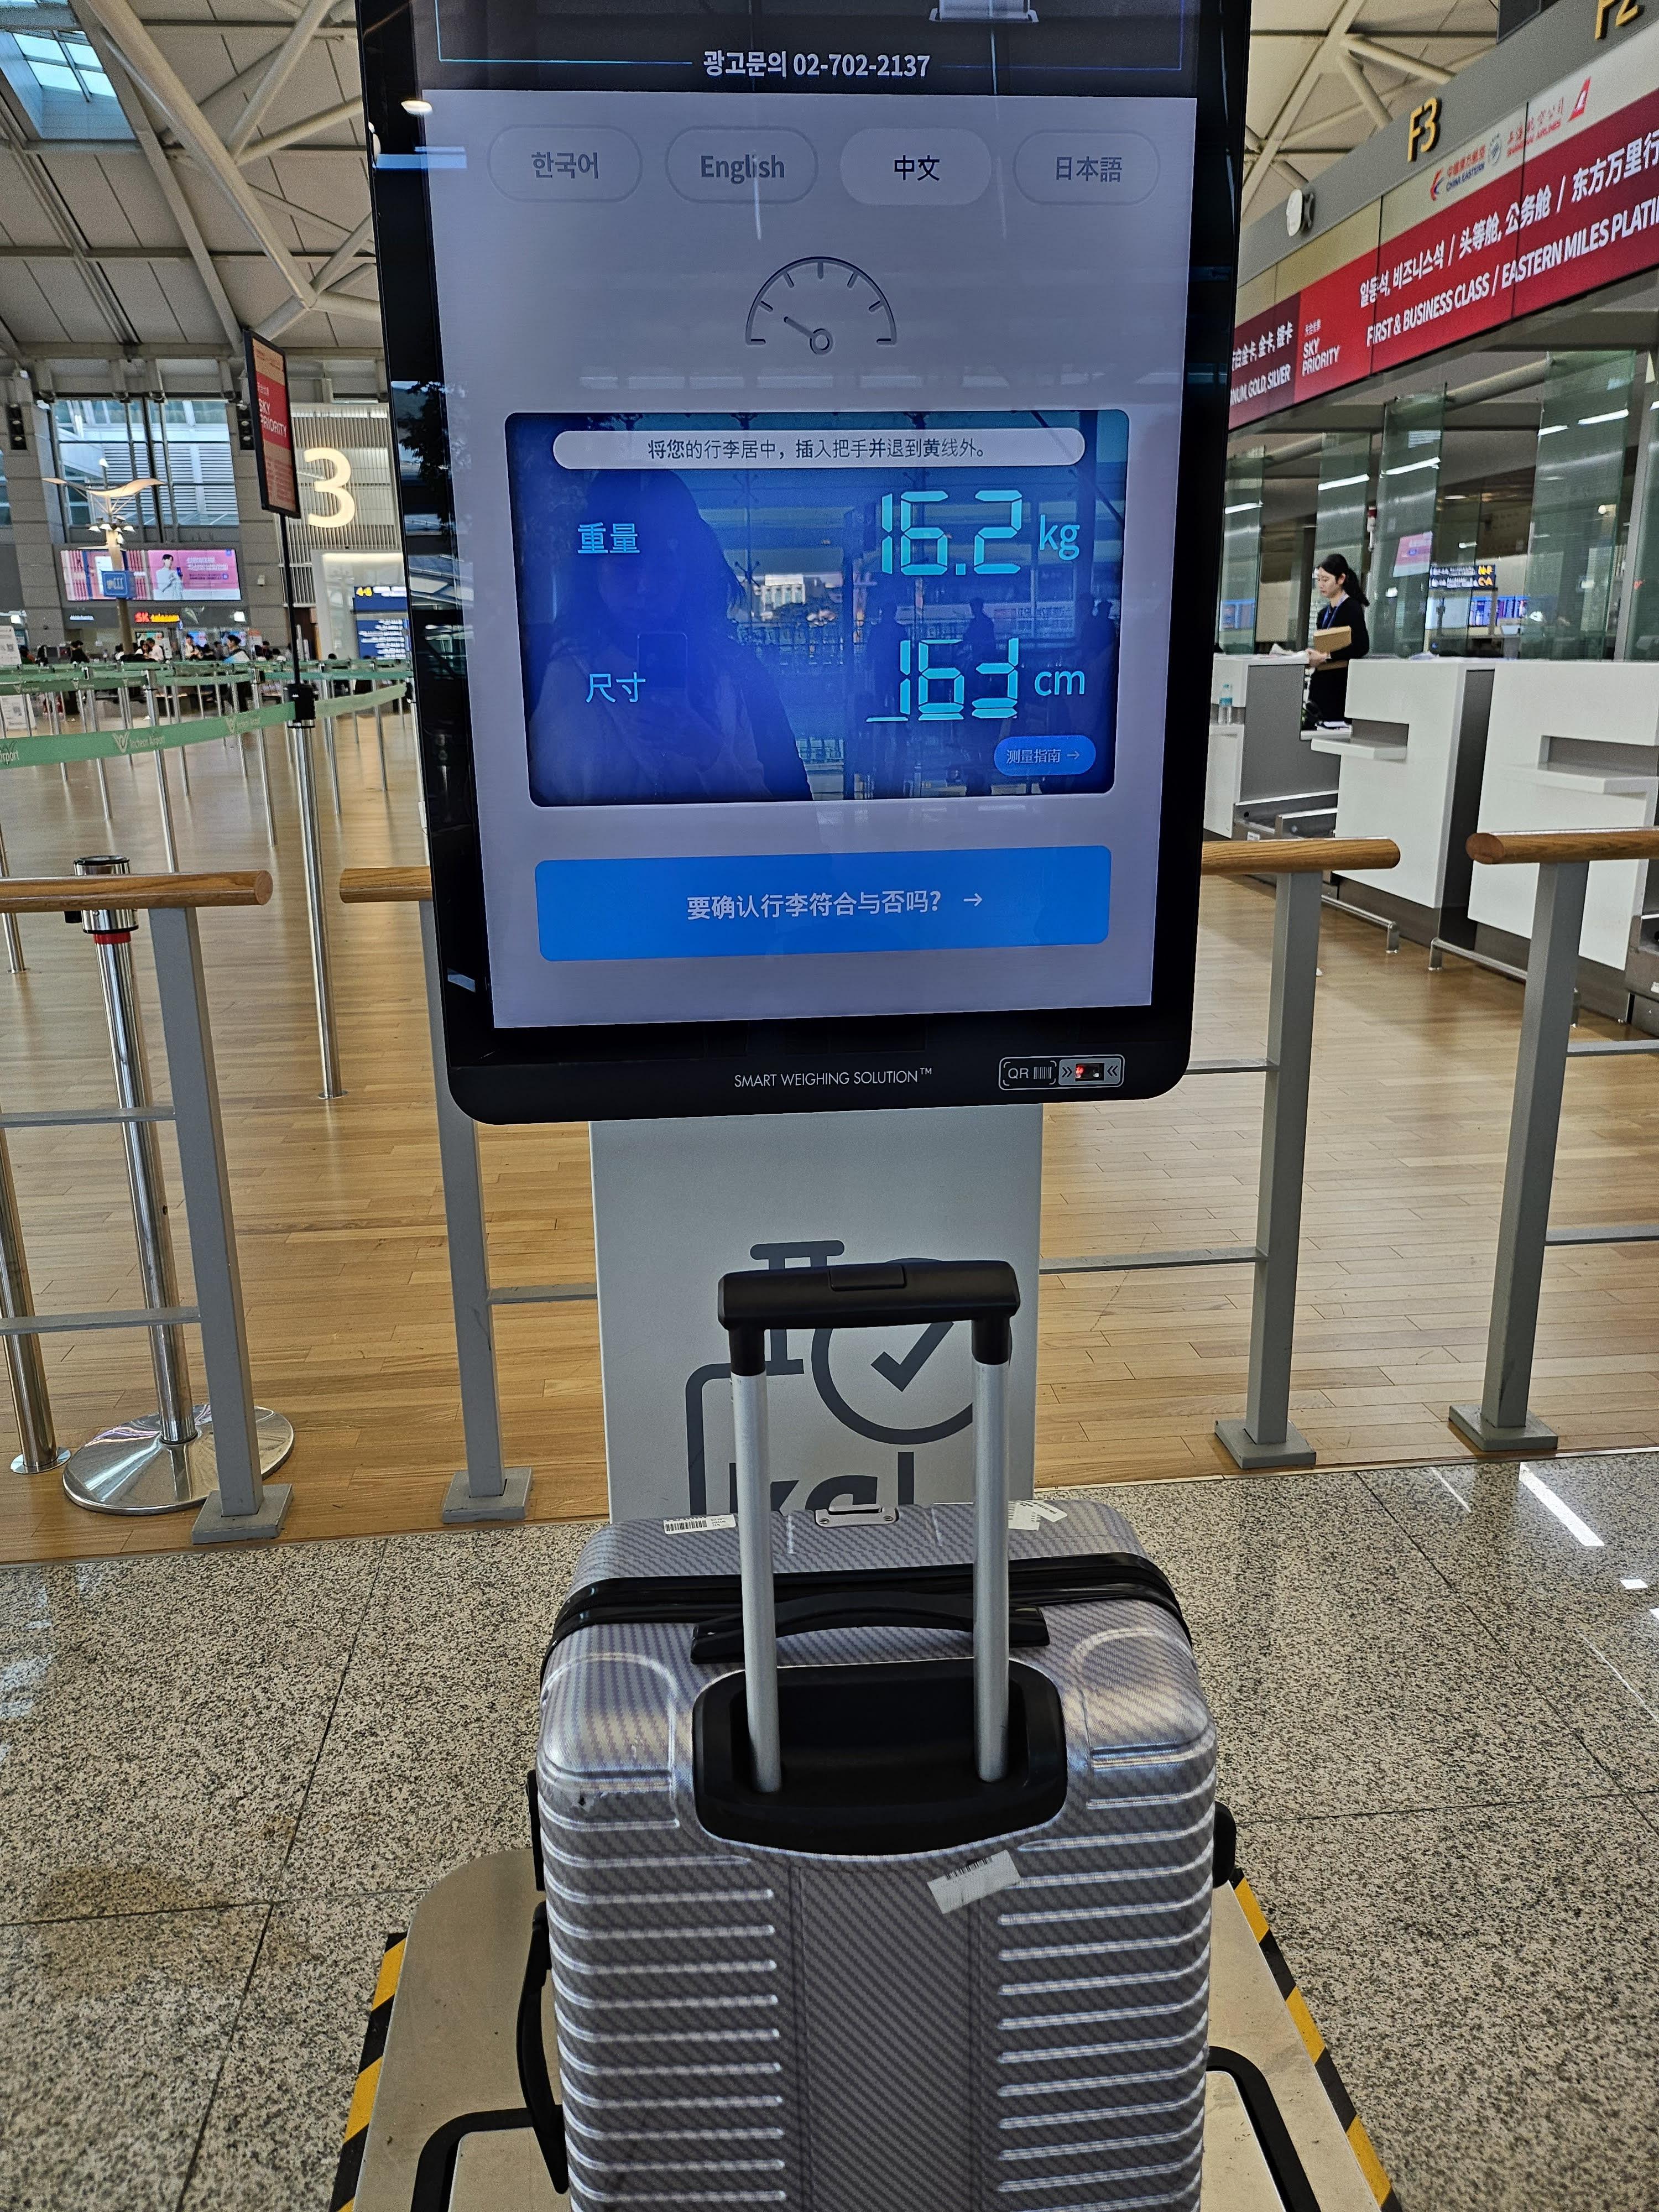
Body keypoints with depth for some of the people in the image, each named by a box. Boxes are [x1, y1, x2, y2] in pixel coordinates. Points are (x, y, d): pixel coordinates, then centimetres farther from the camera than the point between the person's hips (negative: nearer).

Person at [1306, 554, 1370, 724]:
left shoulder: (1352, 608, -5)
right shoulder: (1324, 613, 19)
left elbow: (1362, 646, -17)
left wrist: (1325, 657, -20)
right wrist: (1312, 657, 3)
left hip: (1341, 685, -7)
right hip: (1321, 683, 7)